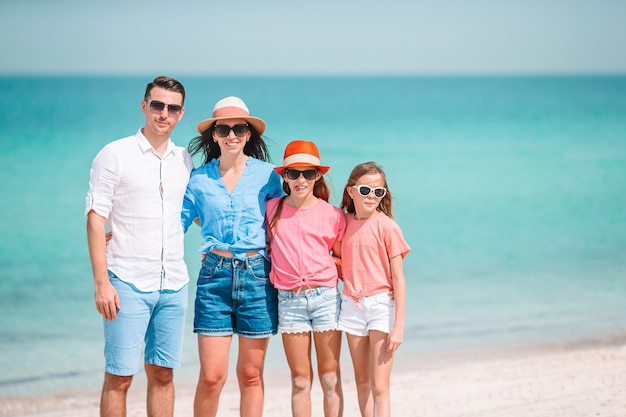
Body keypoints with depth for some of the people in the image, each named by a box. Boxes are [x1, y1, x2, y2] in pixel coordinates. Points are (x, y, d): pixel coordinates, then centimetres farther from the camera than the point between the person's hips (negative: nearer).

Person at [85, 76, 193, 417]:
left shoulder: (184, 160, 12)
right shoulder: (115, 155, -2)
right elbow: (95, 220, -6)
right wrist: (101, 283, -12)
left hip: (173, 285, 5)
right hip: (128, 283, -4)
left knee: (162, 374, 8)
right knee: (119, 377, -4)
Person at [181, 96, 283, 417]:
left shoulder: (266, 175, 5)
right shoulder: (199, 179, 5)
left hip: (257, 276, 0)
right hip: (215, 275, 0)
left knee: (251, 375, 6)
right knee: (211, 376, -6)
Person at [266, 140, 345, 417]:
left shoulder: (333, 215, 1)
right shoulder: (271, 209, 4)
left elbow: (341, 259, 12)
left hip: (325, 297, -1)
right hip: (289, 300, 1)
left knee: (330, 377, 2)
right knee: (300, 379, 5)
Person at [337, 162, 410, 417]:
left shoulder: (386, 226, -9)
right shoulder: (344, 223, 5)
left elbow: (398, 279, -9)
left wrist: (398, 326, -12)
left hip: (381, 304, -5)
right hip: (352, 306, 5)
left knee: (379, 386, -8)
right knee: (362, 382, 11)